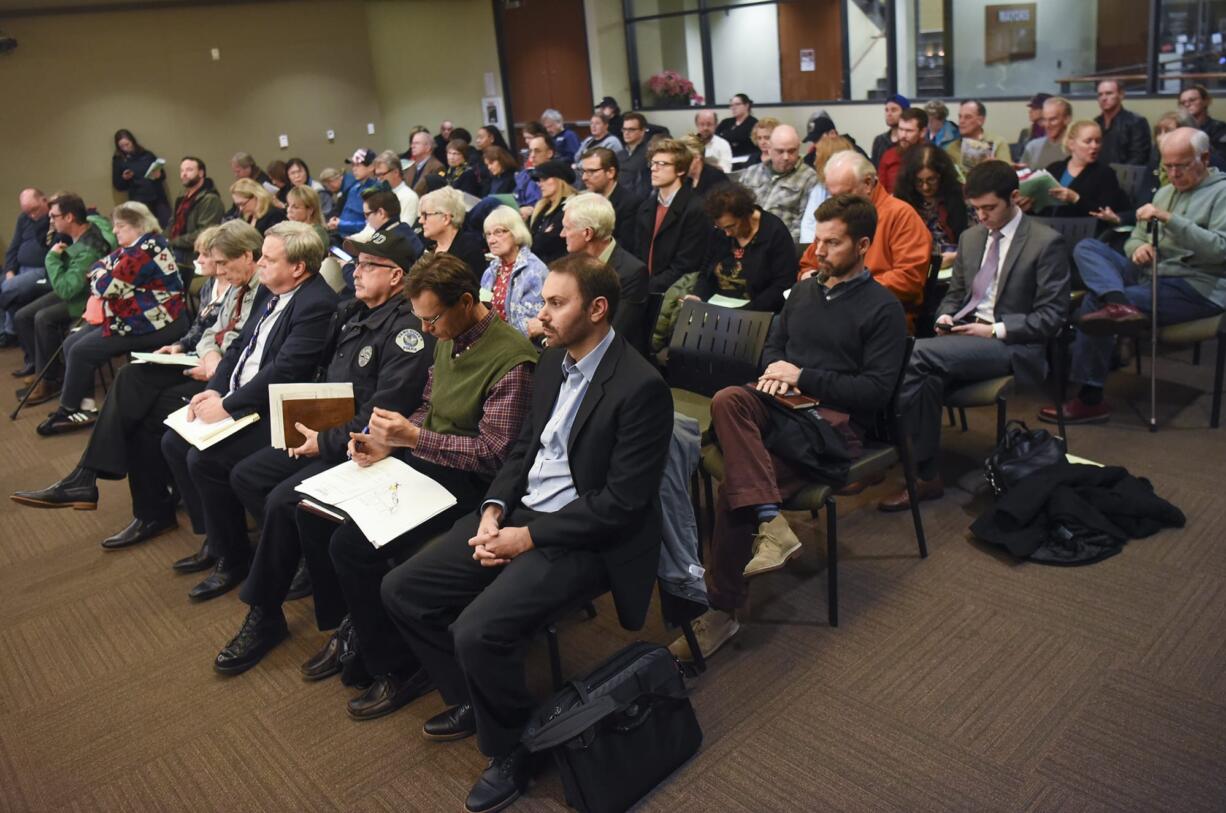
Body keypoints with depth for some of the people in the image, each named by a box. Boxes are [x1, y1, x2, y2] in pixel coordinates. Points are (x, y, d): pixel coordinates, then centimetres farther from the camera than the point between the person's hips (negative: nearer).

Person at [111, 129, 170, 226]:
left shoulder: (147, 155, 9)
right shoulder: (118, 160, 7)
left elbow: (163, 174, 13)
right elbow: (118, 186, 9)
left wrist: (159, 175, -9)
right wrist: (124, 178, -11)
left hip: (158, 198, 1)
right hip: (139, 202, -1)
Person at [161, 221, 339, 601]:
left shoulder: (317, 304, -20)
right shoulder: (269, 290, 10)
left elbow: (283, 371, -25)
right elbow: (239, 346, 15)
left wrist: (227, 406, -20)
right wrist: (215, 389, 0)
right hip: (234, 398, 10)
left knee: (205, 459, -21)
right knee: (174, 442, 5)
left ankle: (233, 559, -1)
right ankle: (212, 537, 18)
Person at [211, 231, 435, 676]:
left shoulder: (408, 330, -17)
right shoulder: (360, 317, 13)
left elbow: (382, 414, -24)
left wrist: (327, 442, -18)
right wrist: (307, 424, 4)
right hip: (325, 435, 10)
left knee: (283, 500, -22)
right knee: (245, 475, 5)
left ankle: (264, 616, -3)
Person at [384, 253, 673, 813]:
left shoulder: (640, 386, -19)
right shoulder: (553, 361, 7)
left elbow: (622, 502, -20)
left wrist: (529, 536, -18)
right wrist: (494, 510, -2)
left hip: (582, 538, -8)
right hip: (520, 514, 9)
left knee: (478, 631, -26)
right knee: (401, 590, 2)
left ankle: (511, 751, 3)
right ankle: (470, 702, 23)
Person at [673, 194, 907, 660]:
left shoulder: (882, 308, 0)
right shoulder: (804, 291, 21)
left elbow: (876, 391, -7)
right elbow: (773, 345, 28)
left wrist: (803, 377, -12)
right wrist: (776, 371, 2)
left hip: (836, 422, -6)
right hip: (784, 405, 6)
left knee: (735, 487, -29)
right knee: (727, 400, -31)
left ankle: (722, 611, -18)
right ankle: (771, 524, -37)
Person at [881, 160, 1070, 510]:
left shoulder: (1047, 242, -1)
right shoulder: (970, 237, 18)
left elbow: (1052, 316, -5)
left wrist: (995, 331, -14)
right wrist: (945, 315, 2)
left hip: (1011, 345, -5)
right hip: (964, 334, 6)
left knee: (917, 354, -29)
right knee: (929, 377, -30)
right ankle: (927, 477, -22)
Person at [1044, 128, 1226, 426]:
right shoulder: (1164, 192, 20)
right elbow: (1135, 238, 21)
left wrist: (1169, 219, -25)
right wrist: (1138, 247, -5)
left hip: (1196, 288, -7)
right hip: (1151, 274, 8)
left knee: (1094, 304, -23)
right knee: (1086, 248, -12)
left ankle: (1090, 399, -15)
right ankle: (1118, 305, -40)